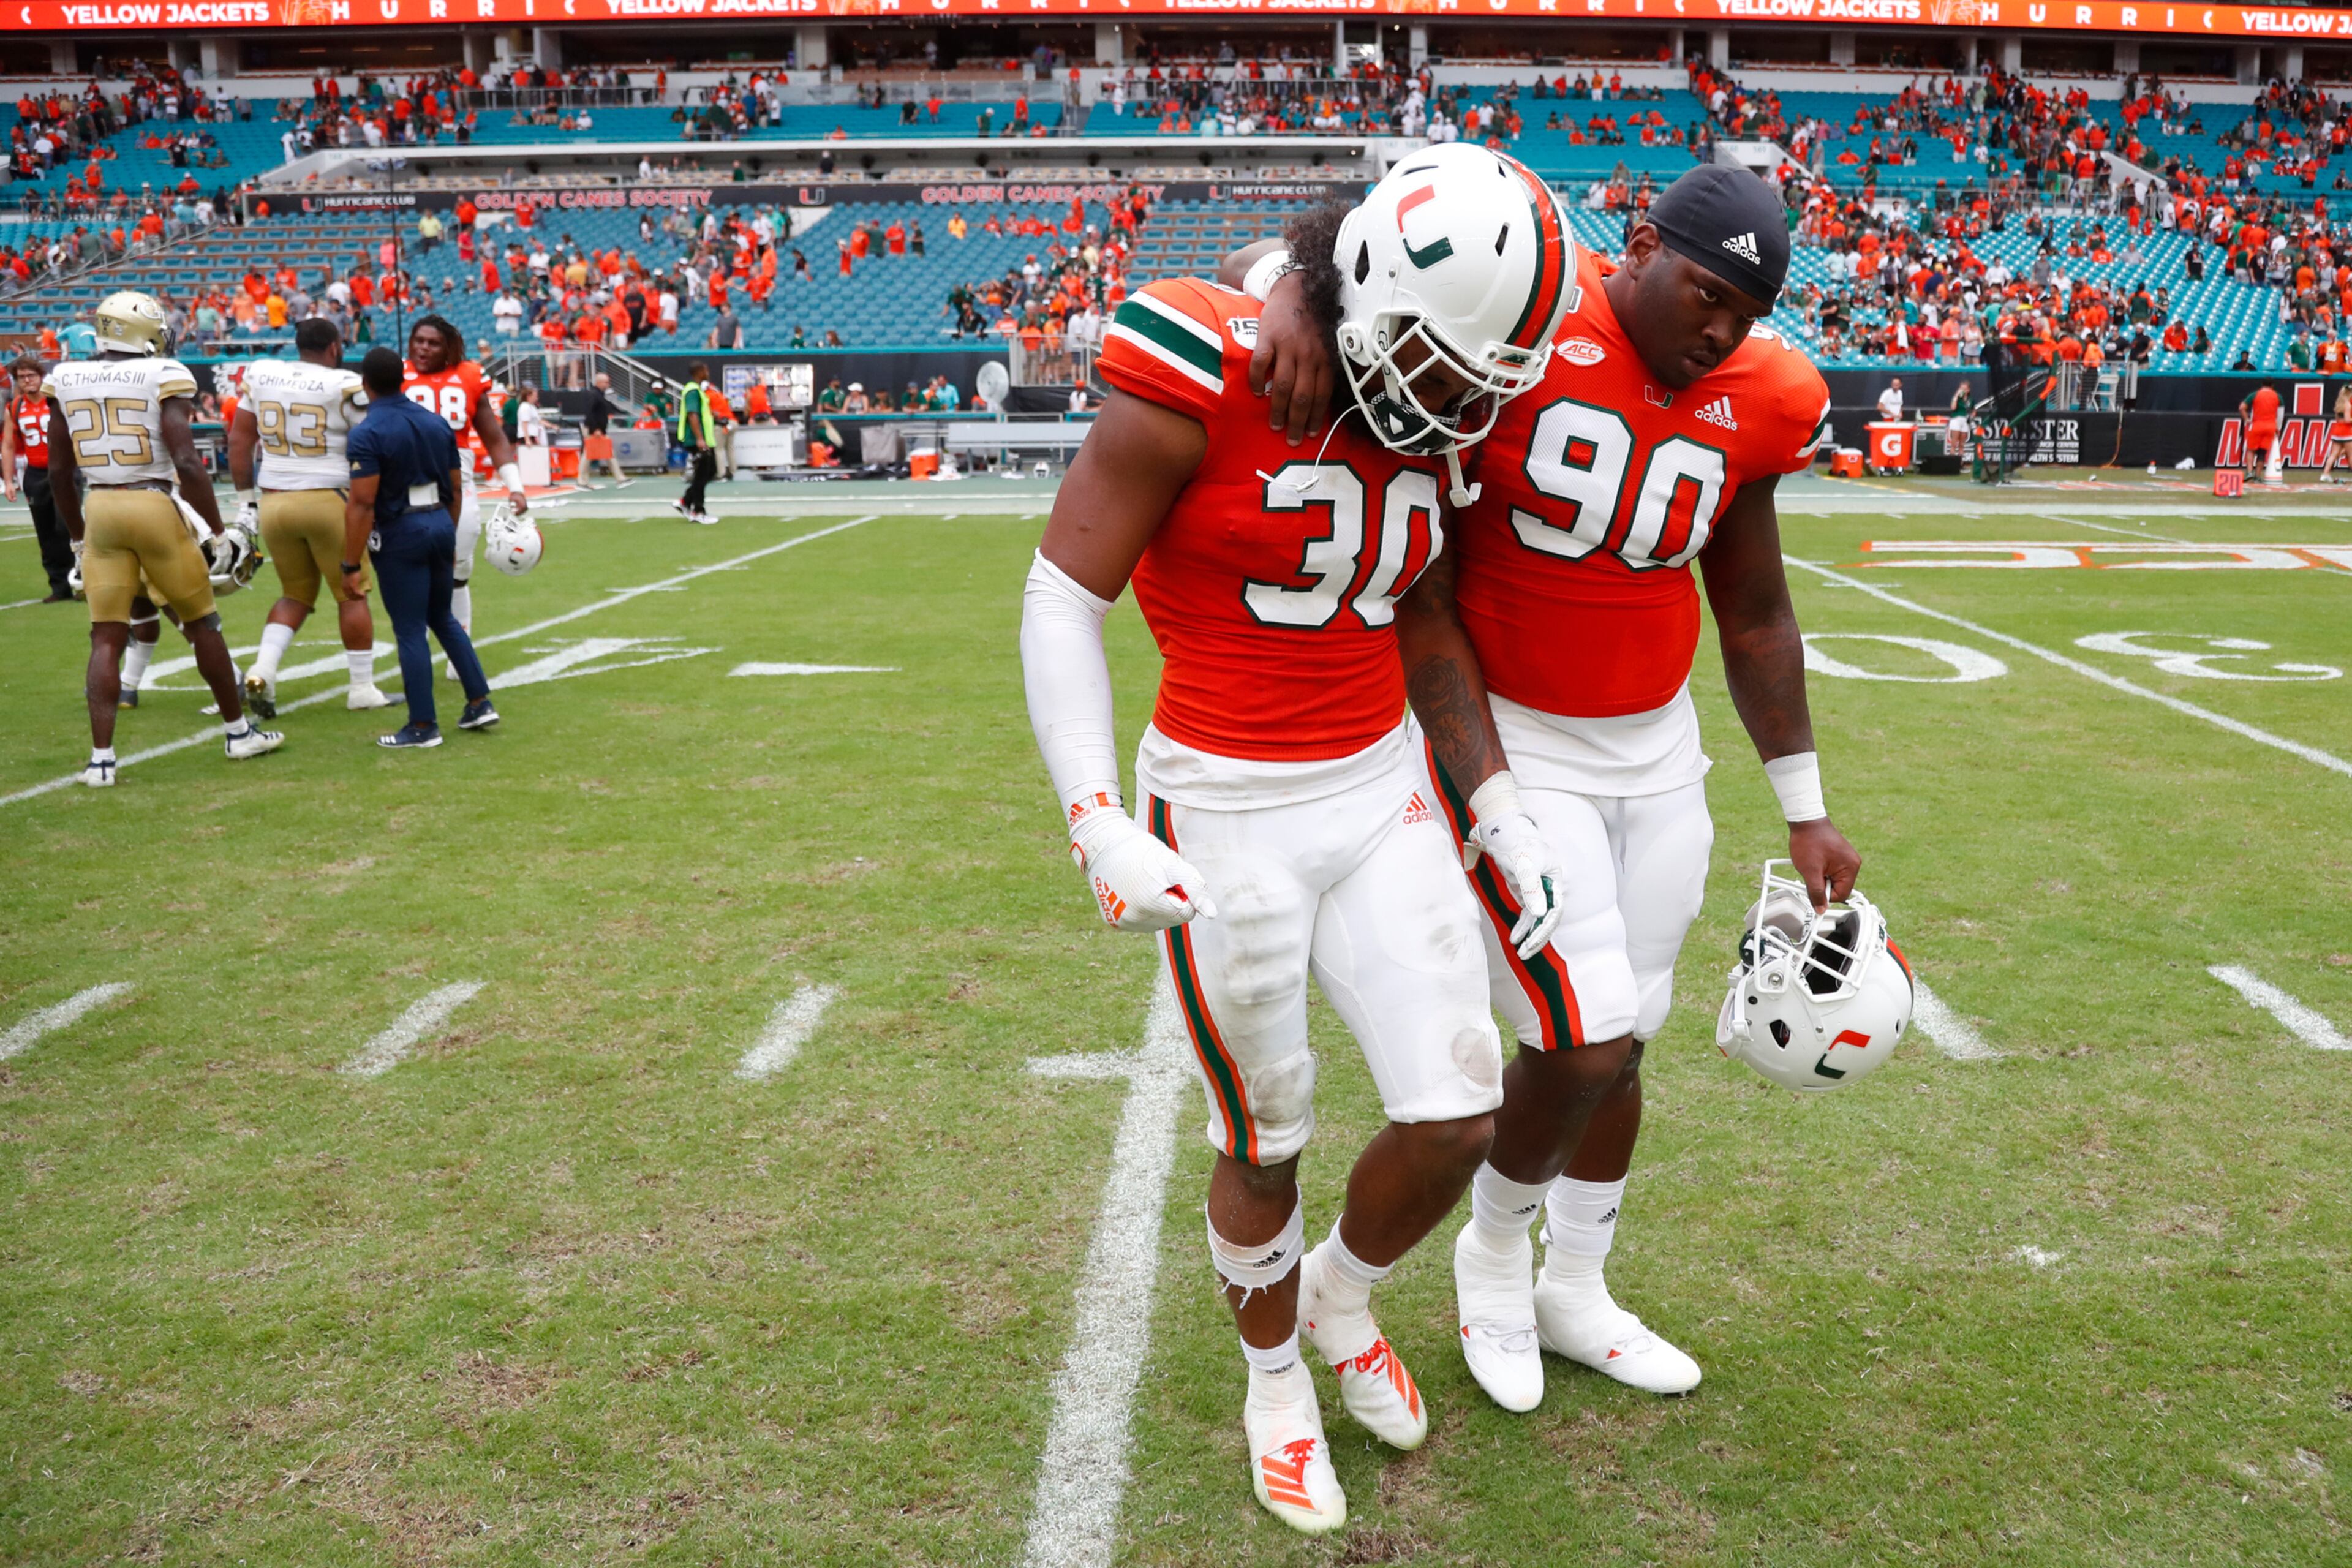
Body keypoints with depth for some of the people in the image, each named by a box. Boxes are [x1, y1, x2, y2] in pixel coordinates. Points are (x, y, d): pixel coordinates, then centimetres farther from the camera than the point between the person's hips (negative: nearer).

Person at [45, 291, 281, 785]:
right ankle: (239, 733, 23)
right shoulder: (162, 378, -7)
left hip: (99, 510, 3)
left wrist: (78, 538, 21)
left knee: (106, 639, 7)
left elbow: (59, 472, 10)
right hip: (154, 507, -3)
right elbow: (187, 464, -15)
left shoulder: (66, 381, 6)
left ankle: (101, 759, 1)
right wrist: (219, 535, -8)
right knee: (202, 624, 12)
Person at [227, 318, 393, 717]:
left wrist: (246, 500, 16)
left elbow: (239, 440, 10)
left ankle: (262, 669, 0)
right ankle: (362, 688, 11)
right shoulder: (346, 385, -8)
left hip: (274, 502, 5)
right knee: (352, 595, 8)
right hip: (328, 501, -5)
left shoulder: (260, 374, 7)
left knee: (296, 594, 19)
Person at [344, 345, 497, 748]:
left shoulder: (366, 434, -13)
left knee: (410, 630, 1)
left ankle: (423, 726, 6)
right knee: (444, 618, 21)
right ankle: (479, 703, 19)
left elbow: (362, 503, -18)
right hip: (441, 524, 6)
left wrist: (351, 564, -13)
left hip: (400, 534, -6)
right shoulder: (437, 422, 6)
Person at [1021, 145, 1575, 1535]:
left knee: (1459, 1118, 2)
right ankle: (1277, 1382, 39)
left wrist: (1498, 805, 9)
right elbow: (1063, 599, -15)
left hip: (1382, 795, 5)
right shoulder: (1201, 385, -17)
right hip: (1227, 816, -5)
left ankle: (1343, 1295, 36)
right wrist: (1097, 822, -24)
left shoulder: (1427, 425, 3)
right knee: (1267, 1144, 9)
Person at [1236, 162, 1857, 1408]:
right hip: (1509, 746, -5)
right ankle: (1494, 1248, 24)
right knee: (1587, 1046, -10)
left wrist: (1804, 811, 13)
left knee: (1618, 1043, 14)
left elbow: (1754, 619, 9)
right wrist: (1293, 299, -41)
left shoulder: (1756, 405, -1)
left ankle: (1573, 1295, 37)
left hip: (1656, 752, 6)